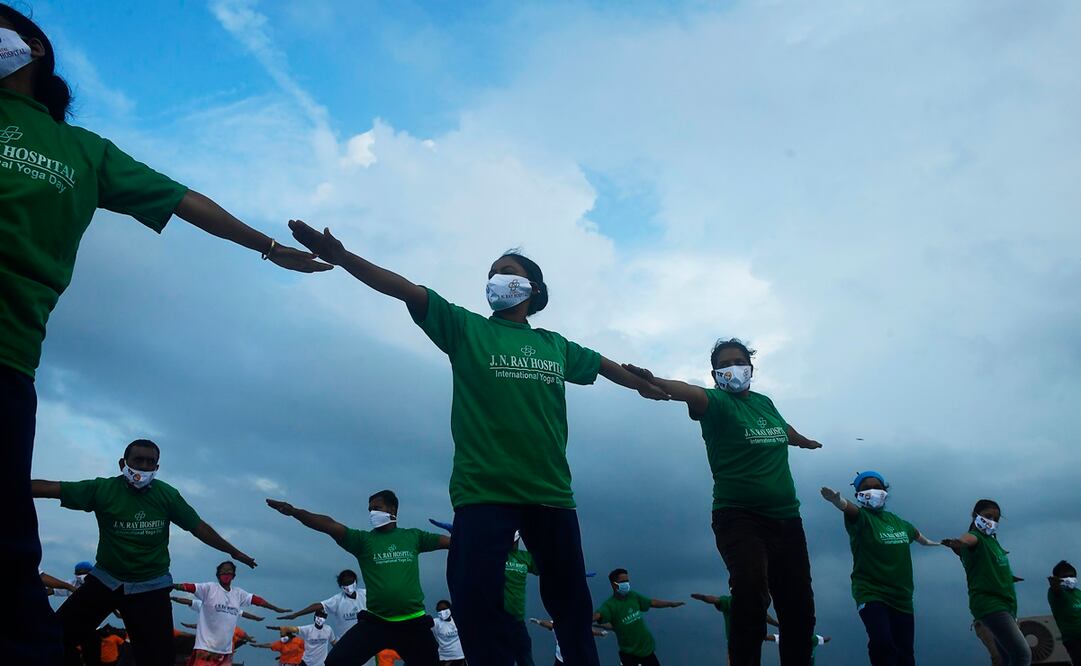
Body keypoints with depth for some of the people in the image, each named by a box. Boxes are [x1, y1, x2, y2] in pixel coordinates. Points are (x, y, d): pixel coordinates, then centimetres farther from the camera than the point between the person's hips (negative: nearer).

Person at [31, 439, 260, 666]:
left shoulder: (167, 495, -7)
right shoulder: (103, 489, -10)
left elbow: (198, 526, 1)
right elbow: (50, 488, -15)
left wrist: (233, 551, 5)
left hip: (151, 587, -1)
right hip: (105, 579, 1)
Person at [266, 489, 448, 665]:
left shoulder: (413, 536, 6)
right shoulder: (363, 539, 2)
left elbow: (449, 540, 10)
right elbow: (329, 525, -11)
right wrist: (293, 511, -22)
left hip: (413, 622, 0)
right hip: (375, 622, 0)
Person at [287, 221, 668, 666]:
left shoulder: (556, 345, 15)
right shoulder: (465, 328, 6)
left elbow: (603, 365, 32)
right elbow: (406, 290, -5)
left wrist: (647, 385, 45)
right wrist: (340, 257, -16)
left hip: (550, 491, 3)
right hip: (483, 490, -3)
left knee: (571, 602, 12)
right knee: (476, 603, -9)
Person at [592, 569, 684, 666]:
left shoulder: (633, 596, -3)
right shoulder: (610, 604, -21)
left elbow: (652, 602, 11)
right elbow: (597, 615, -41)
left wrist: (671, 603, 16)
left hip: (647, 647, 6)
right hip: (629, 653, -6)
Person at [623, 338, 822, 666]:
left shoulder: (764, 402, 13)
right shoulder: (717, 402, -6)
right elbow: (688, 392, -29)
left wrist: (806, 441, 57)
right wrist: (655, 382, -51)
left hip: (786, 518, 6)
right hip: (740, 518, -6)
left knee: (799, 610, 9)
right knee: (751, 591, -30)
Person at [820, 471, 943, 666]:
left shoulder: (899, 522, 10)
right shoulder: (861, 517, -8)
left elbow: (915, 533, 34)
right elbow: (849, 508, -33)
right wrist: (838, 501, -54)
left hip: (901, 597, 6)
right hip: (871, 593, -5)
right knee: (881, 642, -28)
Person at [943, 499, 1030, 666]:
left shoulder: (992, 540, 18)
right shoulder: (976, 536, -9)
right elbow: (969, 538, -37)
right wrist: (958, 542, -58)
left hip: (1003, 604, 10)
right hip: (989, 604, -10)